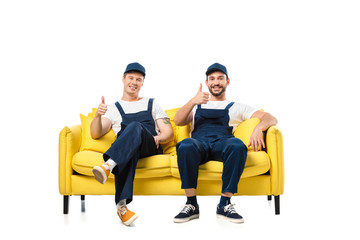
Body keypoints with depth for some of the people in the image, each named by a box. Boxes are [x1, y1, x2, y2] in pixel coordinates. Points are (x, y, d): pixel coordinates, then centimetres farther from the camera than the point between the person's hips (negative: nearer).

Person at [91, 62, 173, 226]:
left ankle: (108, 166, -55)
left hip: (151, 149, 0)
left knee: (135, 126, -35)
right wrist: (98, 115, -10)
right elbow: (95, 134, 11)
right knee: (130, 148, -41)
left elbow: (168, 132, 17)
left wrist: (158, 138, -7)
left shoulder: (152, 104, 28)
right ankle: (122, 204, -55)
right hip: (126, 149, 0)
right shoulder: (113, 109, 26)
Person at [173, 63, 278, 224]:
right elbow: (178, 121, 12)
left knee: (238, 145, -38)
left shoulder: (236, 108, 28)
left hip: (222, 143, 0)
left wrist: (258, 128, -9)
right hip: (199, 143, 1)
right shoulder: (197, 107, 32)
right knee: (185, 146, -38)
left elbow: (270, 118, 16)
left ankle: (224, 205, -29)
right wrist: (192, 102, -7)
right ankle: (191, 205, -27)